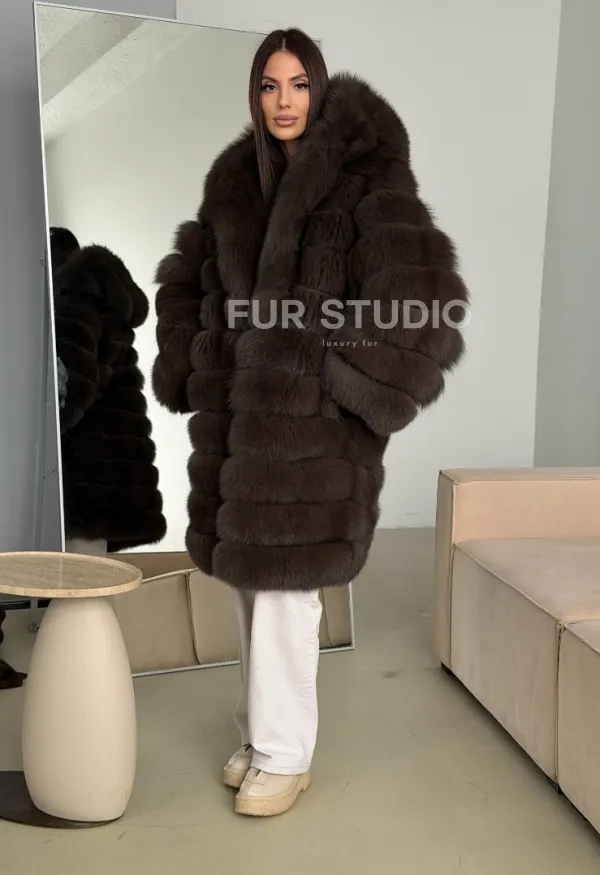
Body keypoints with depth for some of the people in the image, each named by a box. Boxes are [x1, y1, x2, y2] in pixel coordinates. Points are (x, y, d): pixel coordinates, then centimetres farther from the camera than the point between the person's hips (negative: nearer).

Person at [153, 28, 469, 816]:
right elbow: (185, 279, 22)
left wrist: (364, 389, -15)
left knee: (285, 584, -3)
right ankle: (260, 731, 30)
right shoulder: (233, 182, 13)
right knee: (248, 578, 12)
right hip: (238, 411, 6)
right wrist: (188, 372, 13)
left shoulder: (363, 179, -5)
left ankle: (284, 756, 16)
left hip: (315, 416, -6)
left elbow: (421, 294, -14)